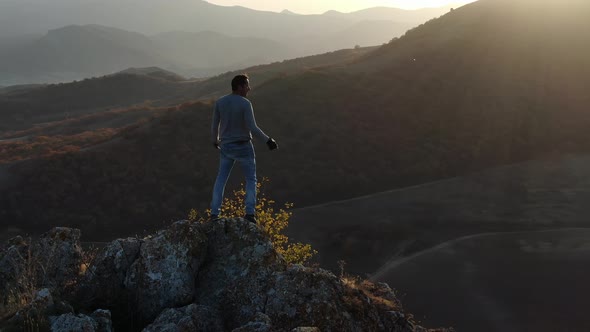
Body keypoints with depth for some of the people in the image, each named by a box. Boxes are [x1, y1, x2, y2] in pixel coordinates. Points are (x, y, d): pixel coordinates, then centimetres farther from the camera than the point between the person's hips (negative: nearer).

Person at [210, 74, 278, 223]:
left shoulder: (220, 102, -2)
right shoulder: (245, 104, -16)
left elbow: (215, 125, 5)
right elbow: (252, 128, -21)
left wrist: (215, 140, 23)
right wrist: (268, 140, -12)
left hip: (226, 147, 4)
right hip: (243, 147, -4)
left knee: (221, 180, 14)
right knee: (251, 180, 9)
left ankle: (214, 213, 8)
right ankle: (250, 213, -4)